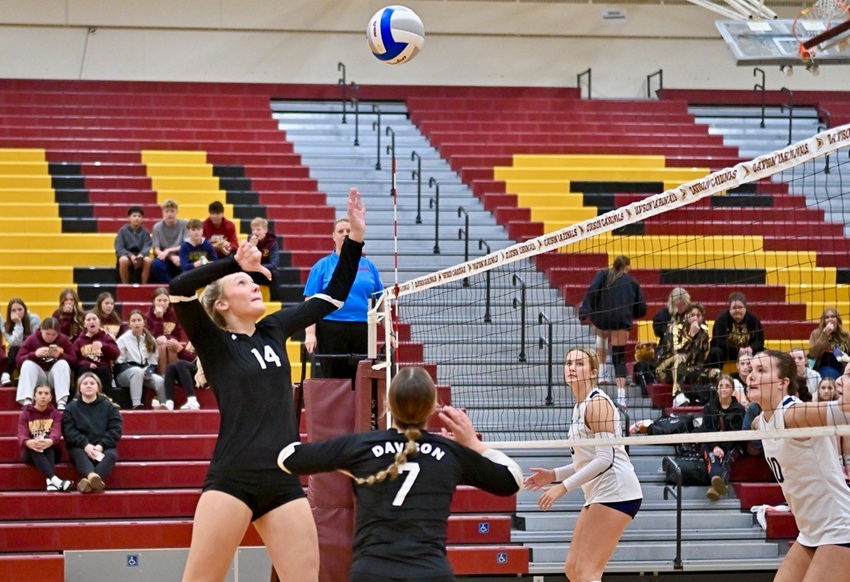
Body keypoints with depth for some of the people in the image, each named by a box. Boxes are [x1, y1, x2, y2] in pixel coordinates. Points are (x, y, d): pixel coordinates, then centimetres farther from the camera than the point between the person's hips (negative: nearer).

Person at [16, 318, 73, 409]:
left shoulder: (64, 340, -2)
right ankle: (27, 402, -40)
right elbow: (19, 361, -11)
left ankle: (62, 402, -39)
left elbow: (74, 361, -8)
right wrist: (35, 354, -28)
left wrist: (60, 355, -26)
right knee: (27, 364, -26)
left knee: (63, 363, -27)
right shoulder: (32, 339, -3)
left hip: (57, 377, 0)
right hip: (38, 377, 0)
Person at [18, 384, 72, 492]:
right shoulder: (25, 415, 5)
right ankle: (55, 480, -56)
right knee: (34, 446, -35)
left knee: (48, 442, -32)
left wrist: (49, 441, -40)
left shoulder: (56, 414, 7)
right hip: (30, 453, -1)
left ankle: (50, 481, -51)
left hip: (51, 452, 1)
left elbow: (56, 433, -14)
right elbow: (21, 436, -13)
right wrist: (29, 443, -39)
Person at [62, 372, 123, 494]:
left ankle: (90, 481, -62)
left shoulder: (108, 407, 15)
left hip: (103, 448, 1)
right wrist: (85, 445, -20)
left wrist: (101, 445, -15)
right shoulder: (71, 408, 14)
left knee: (111, 455, -34)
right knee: (78, 454, -36)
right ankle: (92, 477, -69)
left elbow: (116, 430, 2)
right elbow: (69, 432, -1)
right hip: (80, 447, 0)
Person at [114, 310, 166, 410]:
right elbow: (119, 364, -7)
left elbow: (153, 362, 10)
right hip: (125, 374, -3)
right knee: (137, 370, -38)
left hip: (145, 373, 3)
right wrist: (140, 371, -19)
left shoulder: (150, 340, 10)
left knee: (160, 381, -28)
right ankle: (136, 404, -48)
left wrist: (148, 371, -14)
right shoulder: (123, 340, -2)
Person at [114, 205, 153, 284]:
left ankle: (144, 285, -20)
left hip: (140, 256, 1)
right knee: (123, 260, -37)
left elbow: (147, 247, -6)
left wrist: (141, 255, -29)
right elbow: (119, 248, -8)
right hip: (126, 255, -1)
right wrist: (131, 256, -24)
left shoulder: (145, 232, 3)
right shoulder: (123, 230, -1)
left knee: (147, 260, -33)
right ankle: (125, 286, -23)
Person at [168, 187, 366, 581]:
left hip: (283, 482, 6)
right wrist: (235, 262, -20)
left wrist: (355, 238, 14)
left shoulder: (273, 331, 16)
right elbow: (178, 289, -16)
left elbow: (332, 297, 21)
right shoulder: (213, 342, 1)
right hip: (232, 479, -5)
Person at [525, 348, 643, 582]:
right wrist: (554, 475, 14)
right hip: (599, 494, 10)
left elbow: (605, 459, -19)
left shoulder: (597, 404, -12)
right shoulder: (579, 408, 16)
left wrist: (563, 486, -19)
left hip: (615, 492, -10)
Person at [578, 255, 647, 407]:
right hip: (622, 322, -1)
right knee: (619, 359, 5)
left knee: (601, 334, 38)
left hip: (601, 319, 1)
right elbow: (642, 309, 15)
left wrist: (585, 311, -11)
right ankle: (621, 398, -7)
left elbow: (592, 290, -7)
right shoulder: (632, 282, 15)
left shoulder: (603, 275, 12)